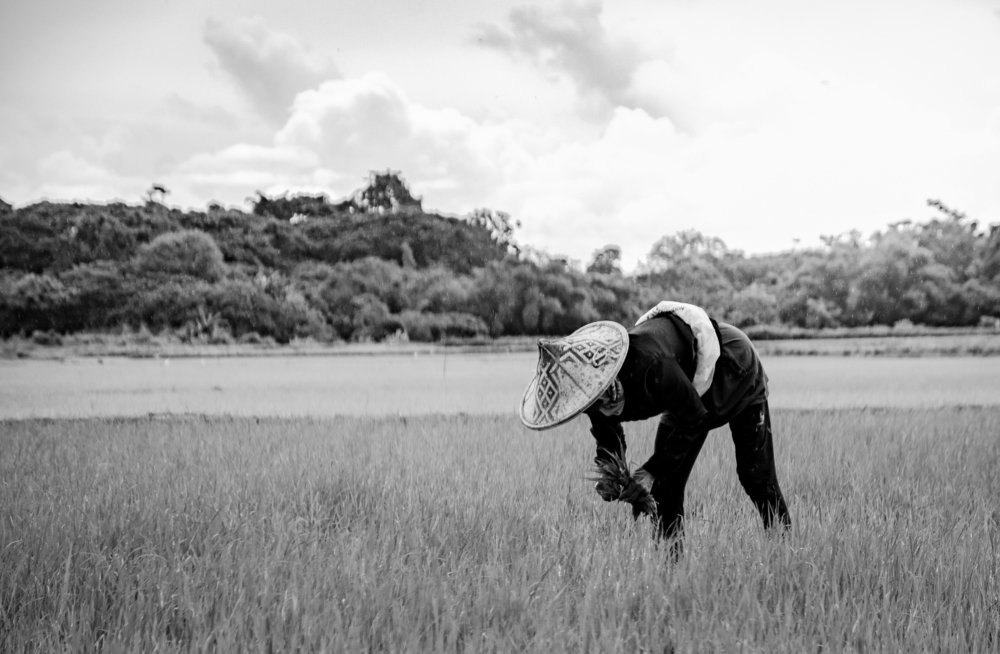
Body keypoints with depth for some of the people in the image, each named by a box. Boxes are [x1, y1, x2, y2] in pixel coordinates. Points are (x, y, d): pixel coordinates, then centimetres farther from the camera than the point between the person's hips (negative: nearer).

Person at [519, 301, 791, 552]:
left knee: (755, 476, -2)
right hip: (690, 391, 6)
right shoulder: (593, 384, -24)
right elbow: (609, 440, -7)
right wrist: (607, 471, -30)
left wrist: (651, 471, -38)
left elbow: (694, 418, -35)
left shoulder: (651, 364, -48)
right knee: (664, 487, -3)